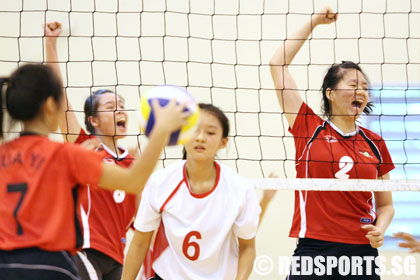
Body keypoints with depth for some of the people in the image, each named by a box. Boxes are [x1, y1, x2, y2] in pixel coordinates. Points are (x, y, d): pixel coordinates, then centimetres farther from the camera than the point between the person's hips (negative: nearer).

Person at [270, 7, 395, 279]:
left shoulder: (374, 144, 9)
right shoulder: (310, 128, 3)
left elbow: (386, 205, 17)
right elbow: (278, 64, 1)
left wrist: (380, 229, -5)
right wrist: (314, 22, 5)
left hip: (361, 253, 3)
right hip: (313, 249, -2)